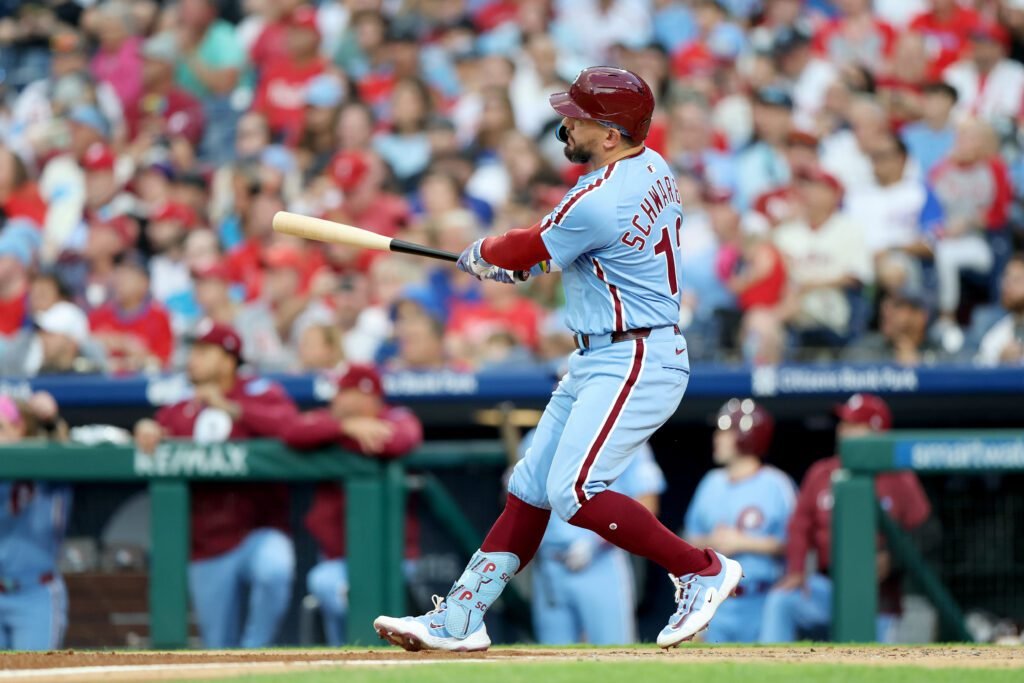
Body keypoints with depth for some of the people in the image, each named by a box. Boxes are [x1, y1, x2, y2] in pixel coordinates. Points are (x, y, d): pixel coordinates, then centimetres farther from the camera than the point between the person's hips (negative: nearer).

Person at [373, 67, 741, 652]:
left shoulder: (599, 203, -23)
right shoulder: (652, 167, 7)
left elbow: (525, 253, -7)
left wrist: (480, 255, 14)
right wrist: (513, 259, 16)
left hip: (636, 362, -11)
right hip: (599, 359, 11)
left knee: (575, 492, -16)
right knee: (531, 489, 9)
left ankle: (702, 570, -5)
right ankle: (460, 618, 12)